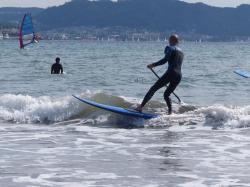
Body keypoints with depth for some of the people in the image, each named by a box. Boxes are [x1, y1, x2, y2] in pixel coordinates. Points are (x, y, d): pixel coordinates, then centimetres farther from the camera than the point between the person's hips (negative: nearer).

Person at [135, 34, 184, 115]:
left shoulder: (170, 48, 1)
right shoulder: (181, 52, 24)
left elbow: (165, 60, -14)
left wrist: (153, 65, -10)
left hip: (171, 73, -7)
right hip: (179, 76, 7)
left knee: (153, 89, -5)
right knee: (167, 94, 19)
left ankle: (141, 107, -13)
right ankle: (170, 112, 2)